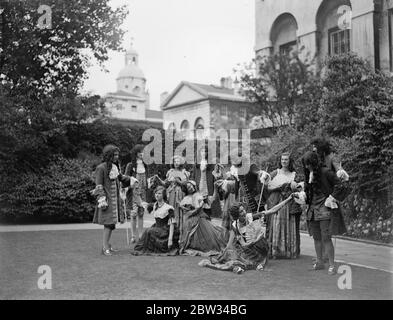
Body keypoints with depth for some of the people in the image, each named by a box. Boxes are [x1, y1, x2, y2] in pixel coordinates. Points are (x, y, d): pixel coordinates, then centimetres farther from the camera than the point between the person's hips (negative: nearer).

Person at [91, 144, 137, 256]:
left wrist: (130, 179, 18)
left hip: (115, 198, 8)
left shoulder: (115, 166, 12)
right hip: (107, 198, -8)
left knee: (112, 222, 10)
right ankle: (105, 247, -3)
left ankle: (107, 244, 21)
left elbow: (120, 177, 29)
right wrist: (102, 199, -17)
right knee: (108, 223, -9)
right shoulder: (101, 168, -11)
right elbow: (99, 186, -12)